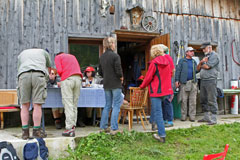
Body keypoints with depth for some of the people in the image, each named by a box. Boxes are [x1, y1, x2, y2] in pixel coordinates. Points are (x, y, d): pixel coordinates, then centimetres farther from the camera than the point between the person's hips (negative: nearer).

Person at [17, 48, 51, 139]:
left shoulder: (21, 54, 36)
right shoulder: (43, 52, 33)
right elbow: (49, 66, 43)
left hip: (24, 76, 1)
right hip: (38, 76, -1)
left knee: (25, 105, 6)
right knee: (37, 105, 0)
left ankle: (25, 132, 4)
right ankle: (36, 131, 2)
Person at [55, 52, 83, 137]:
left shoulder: (58, 57, 16)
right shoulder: (72, 56, 31)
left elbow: (59, 70, 0)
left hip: (67, 79, -5)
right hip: (78, 78, 5)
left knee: (68, 105, -7)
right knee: (75, 105, 8)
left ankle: (70, 129, -11)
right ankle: (73, 126, 7)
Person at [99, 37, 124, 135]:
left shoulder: (102, 57, 8)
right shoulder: (115, 56, -13)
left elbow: (100, 72, 11)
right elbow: (118, 70, -17)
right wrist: (121, 78, 0)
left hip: (106, 85, 6)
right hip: (115, 84, -6)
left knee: (107, 105, 15)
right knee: (116, 106, 0)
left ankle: (103, 127, 17)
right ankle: (114, 128, -1)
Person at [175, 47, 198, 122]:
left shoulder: (194, 61, 19)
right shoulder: (182, 61, 7)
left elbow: (196, 71, 21)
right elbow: (178, 70, -1)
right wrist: (177, 80, -9)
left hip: (193, 82, 3)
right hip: (184, 83, -3)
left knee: (193, 100, 0)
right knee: (184, 100, -1)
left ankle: (192, 116, 5)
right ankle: (183, 116, 7)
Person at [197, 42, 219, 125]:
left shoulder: (214, 55, -4)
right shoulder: (206, 56, 22)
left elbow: (207, 66, -16)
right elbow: (198, 68, 17)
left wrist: (202, 65, 6)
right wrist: (201, 62, -2)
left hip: (210, 80, -9)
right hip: (203, 81, 9)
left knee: (212, 100, -7)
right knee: (203, 100, 10)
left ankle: (213, 119, -3)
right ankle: (206, 117, 19)